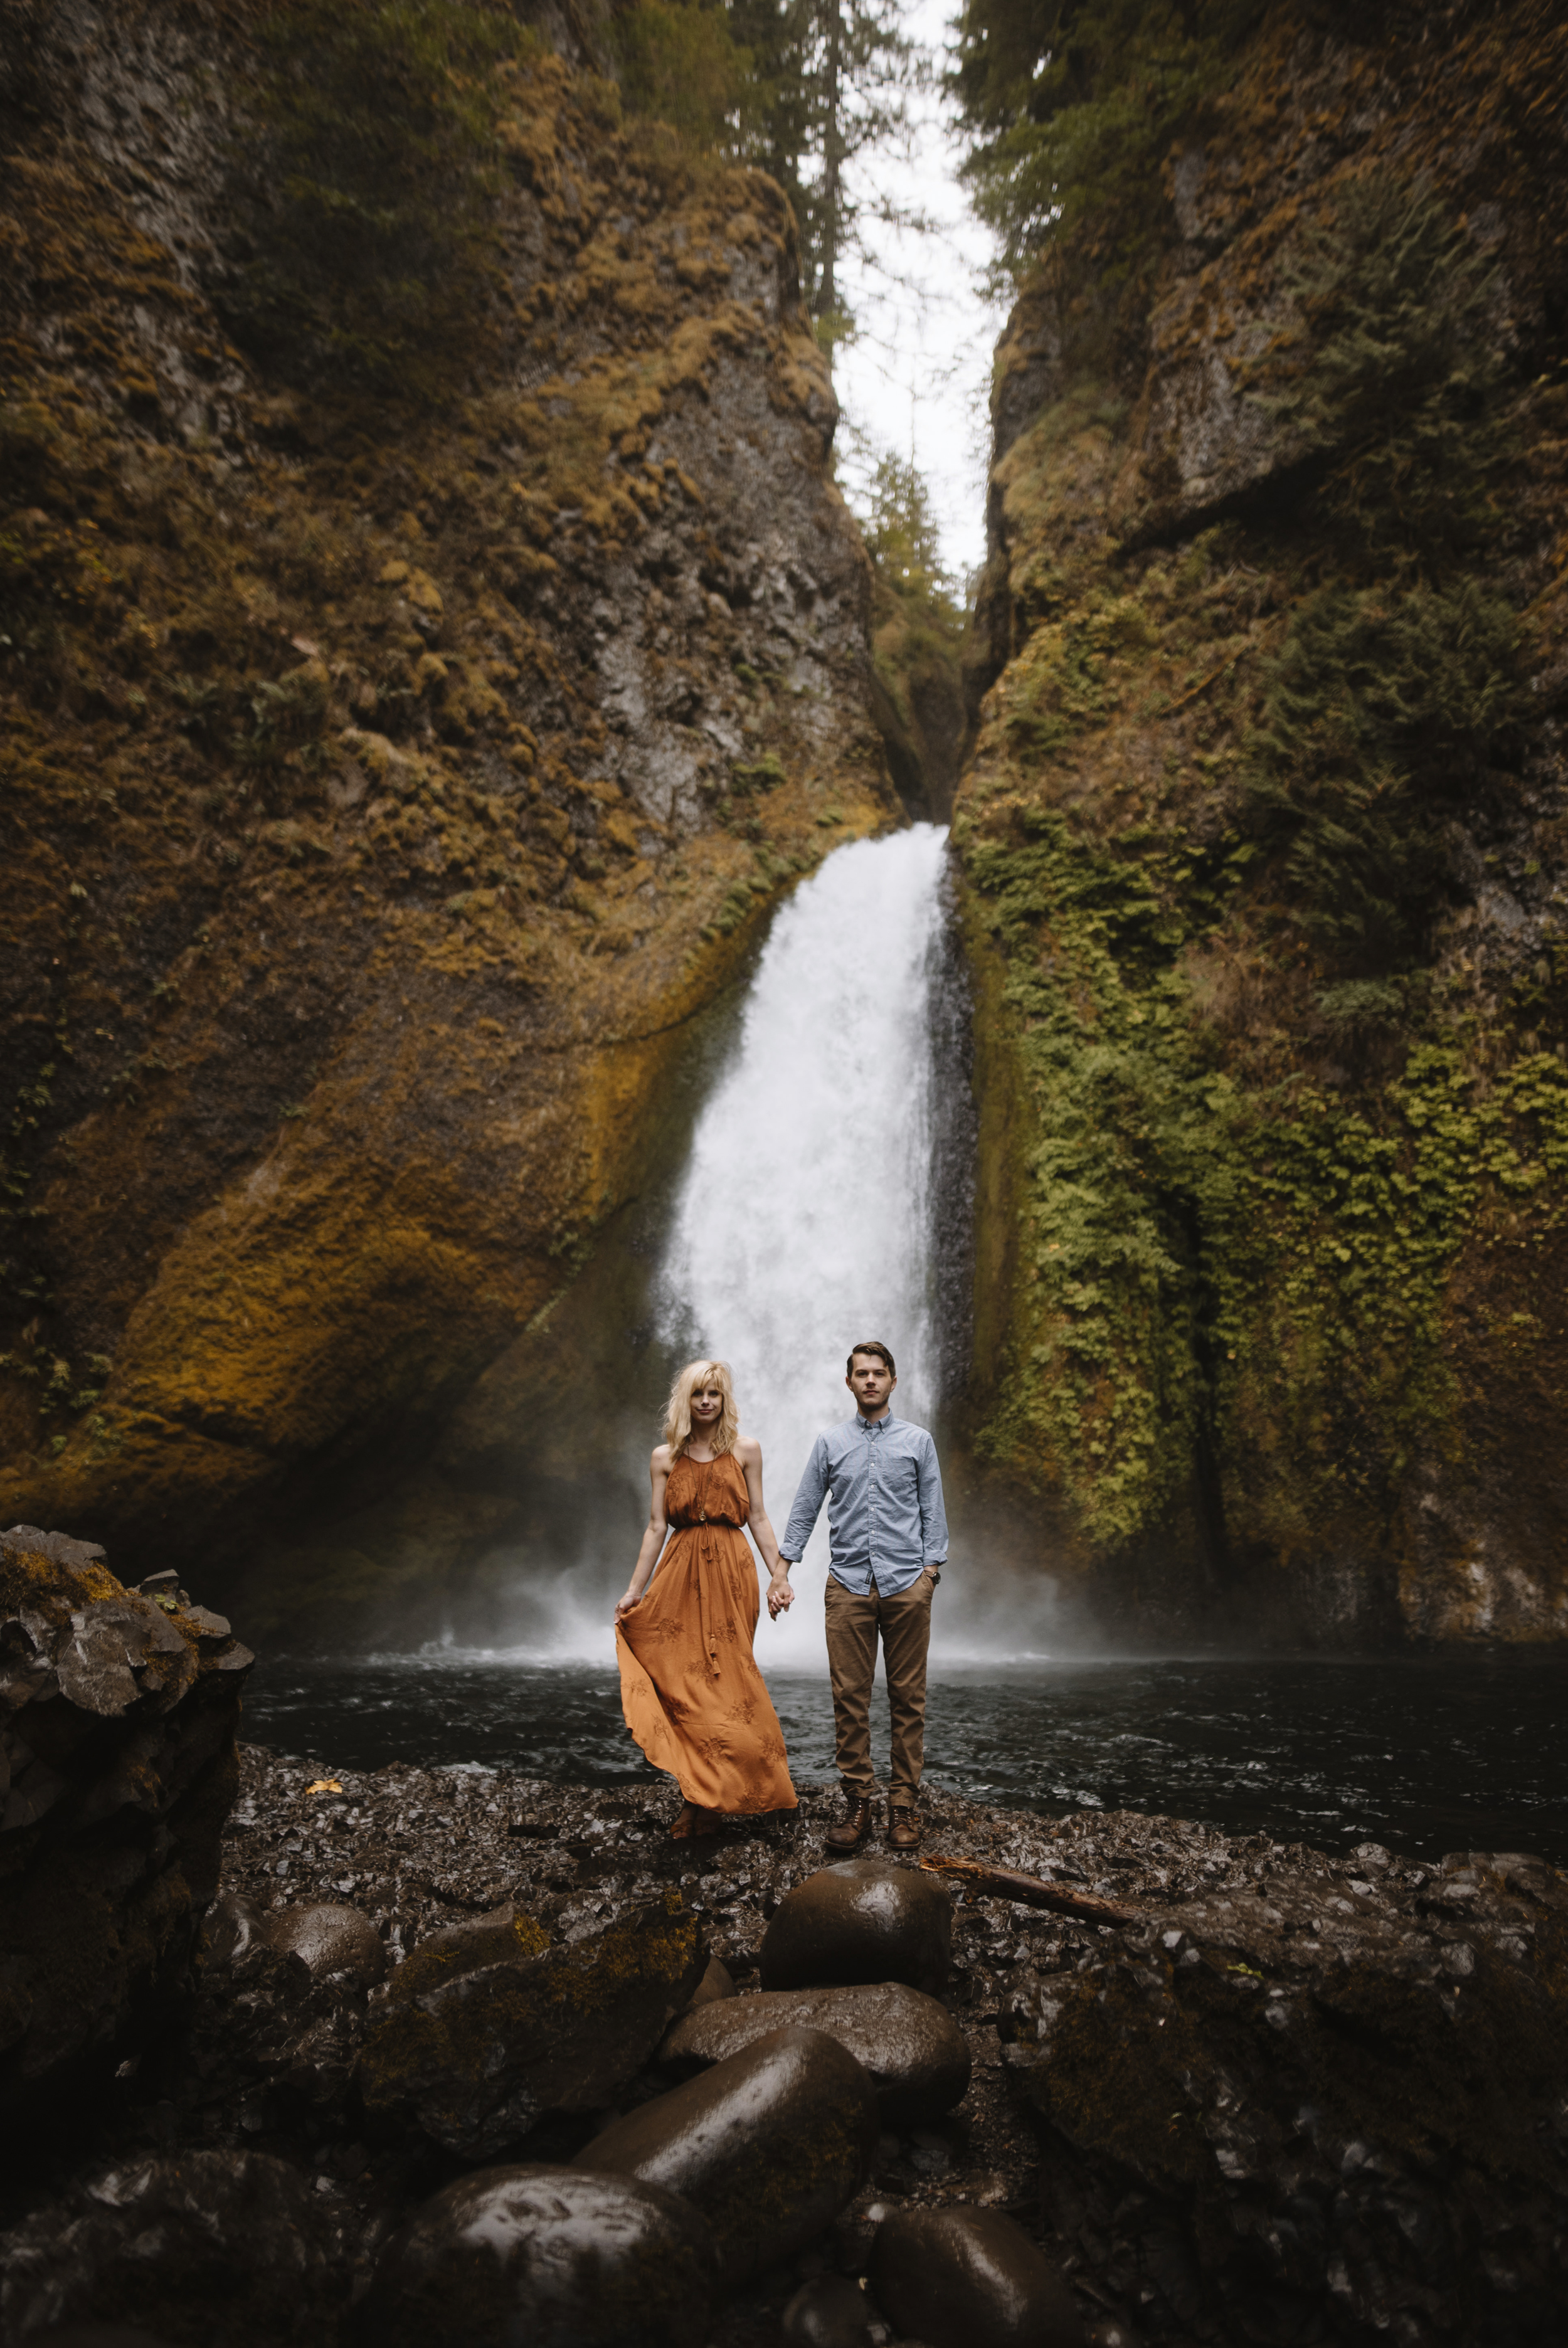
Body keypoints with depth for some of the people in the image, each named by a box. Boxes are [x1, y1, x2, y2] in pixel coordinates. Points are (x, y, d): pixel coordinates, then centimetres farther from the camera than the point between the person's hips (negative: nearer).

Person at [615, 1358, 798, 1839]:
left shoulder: (745, 1451, 6)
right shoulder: (665, 1457, 7)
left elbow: (758, 1519, 6)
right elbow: (656, 1527, 6)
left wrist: (778, 1575, -2)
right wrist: (634, 1591, 3)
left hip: (731, 1571, -1)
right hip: (681, 1573, 1)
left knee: (725, 1682, -1)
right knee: (683, 1682, -2)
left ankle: (708, 1802, 10)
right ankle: (698, 1798, 10)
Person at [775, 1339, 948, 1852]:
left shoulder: (918, 1441, 6)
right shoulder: (829, 1444, 9)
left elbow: (933, 1511, 7)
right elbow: (805, 1510, 10)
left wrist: (931, 1569, -2)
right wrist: (782, 1570, 5)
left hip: (906, 1584, -1)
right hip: (848, 1584, 1)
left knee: (907, 1697, 4)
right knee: (849, 1696, 1)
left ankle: (905, 1801, 13)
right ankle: (857, 1800, 10)